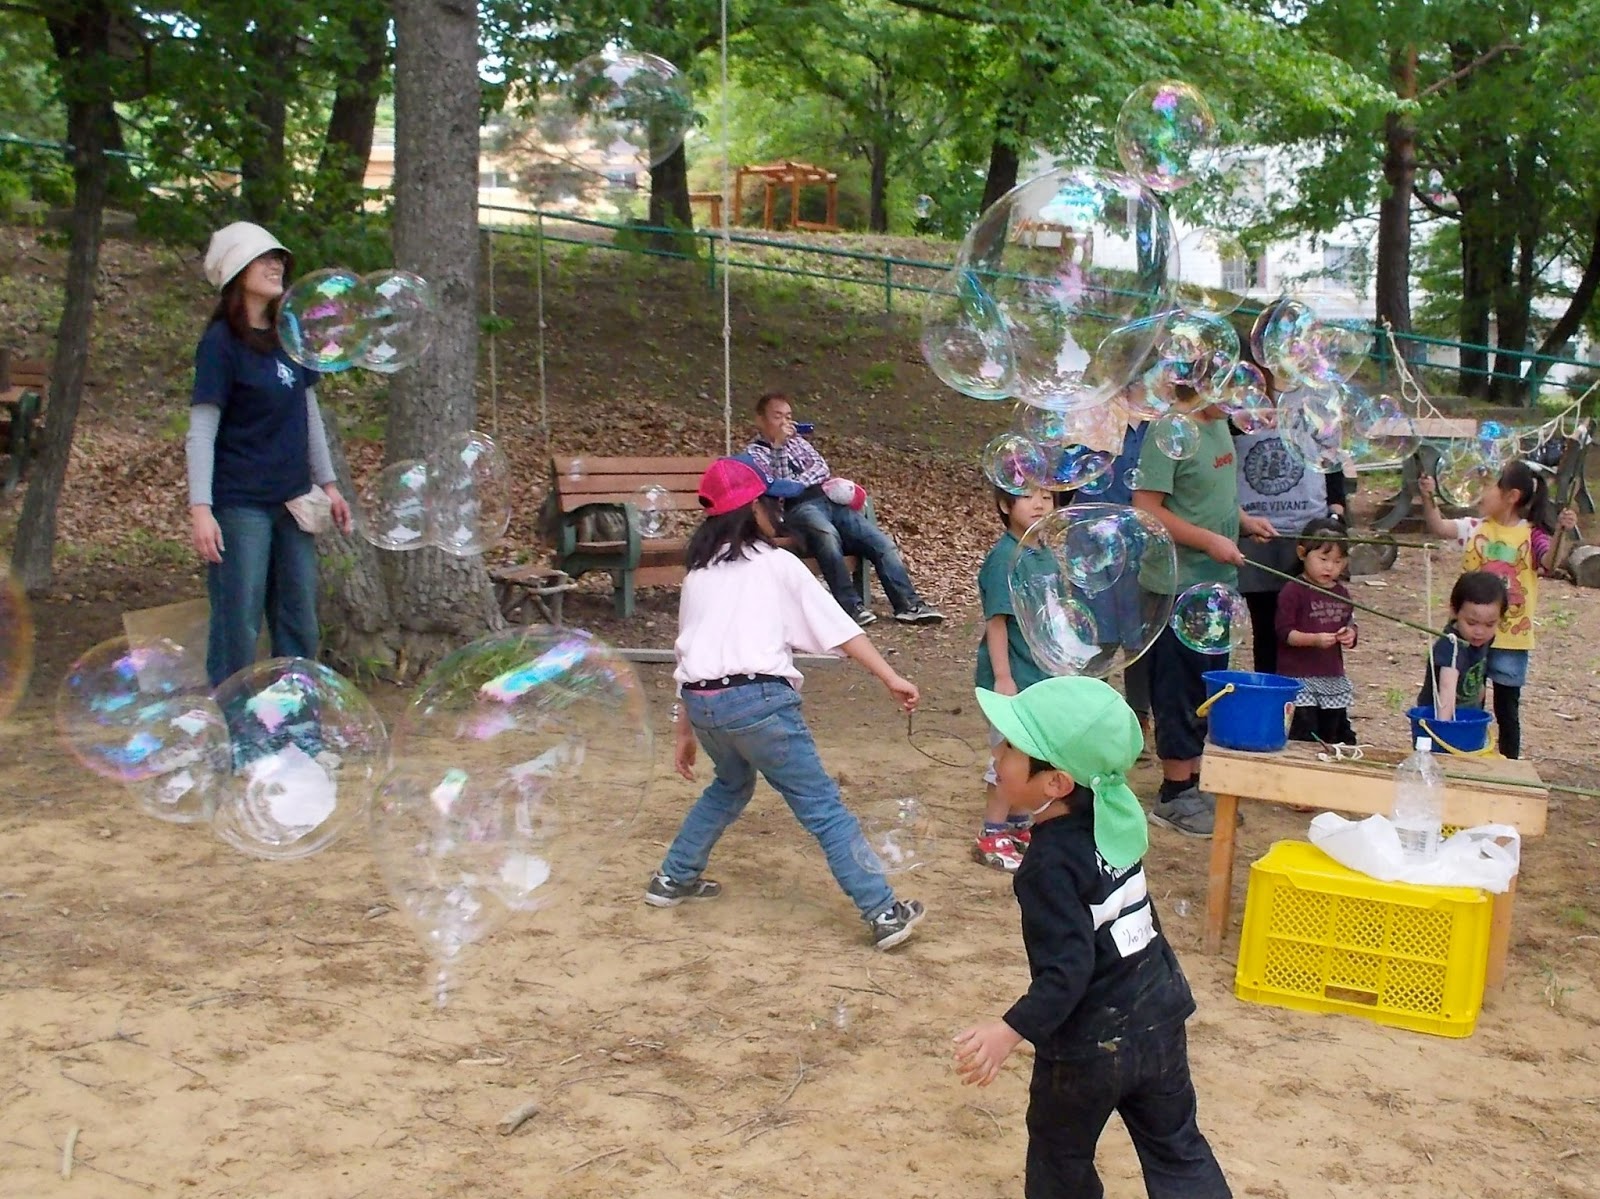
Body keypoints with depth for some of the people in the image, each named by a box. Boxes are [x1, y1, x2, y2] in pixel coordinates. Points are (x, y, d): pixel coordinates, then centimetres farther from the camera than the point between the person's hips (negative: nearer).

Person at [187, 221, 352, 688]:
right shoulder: (221, 343, -9)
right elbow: (201, 432, -12)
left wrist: (328, 485, 15)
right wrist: (201, 509, -20)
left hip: (292, 500, 7)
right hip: (240, 504, -7)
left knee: (299, 623, 12)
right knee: (238, 627, -2)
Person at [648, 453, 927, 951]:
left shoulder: (699, 574, 20)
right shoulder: (777, 565, 6)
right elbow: (840, 629, 0)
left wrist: (685, 732, 25)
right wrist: (891, 679, -1)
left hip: (701, 702, 6)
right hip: (758, 699, -6)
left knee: (731, 784, 33)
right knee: (824, 808, -1)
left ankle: (674, 878, 38)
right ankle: (884, 913, -4)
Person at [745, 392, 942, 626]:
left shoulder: (797, 441, 28)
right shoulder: (753, 452, 12)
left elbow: (822, 469, 11)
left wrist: (795, 483, -6)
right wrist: (778, 446, -7)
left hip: (831, 500, 6)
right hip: (799, 508, -6)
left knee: (882, 541, -15)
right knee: (827, 534, -40)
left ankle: (908, 604, -20)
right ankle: (851, 606, -40)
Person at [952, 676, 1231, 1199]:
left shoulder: (1051, 865, -27)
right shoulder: (1114, 817, -6)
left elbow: (1067, 971, -31)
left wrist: (1009, 1032, -32)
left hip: (1089, 1044, -7)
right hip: (1159, 1017, 7)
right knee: (1178, 1149, 19)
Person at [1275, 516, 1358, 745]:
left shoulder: (1342, 594, 11)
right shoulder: (1293, 591, -9)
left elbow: (1350, 624, 18)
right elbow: (1284, 632, -13)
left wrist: (1349, 635, -5)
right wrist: (1314, 639, -26)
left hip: (1334, 678, 6)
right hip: (1299, 678, -6)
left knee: (1336, 734, 14)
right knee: (1305, 735, -7)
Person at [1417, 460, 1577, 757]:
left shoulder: (1531, 536, -8)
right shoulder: (1475, 528, 0)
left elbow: (1551, 562, -24)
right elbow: (1438, 527, -12)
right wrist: (1428, 498, -27)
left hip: (1510, 638, -3)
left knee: (1507, 709, 9)